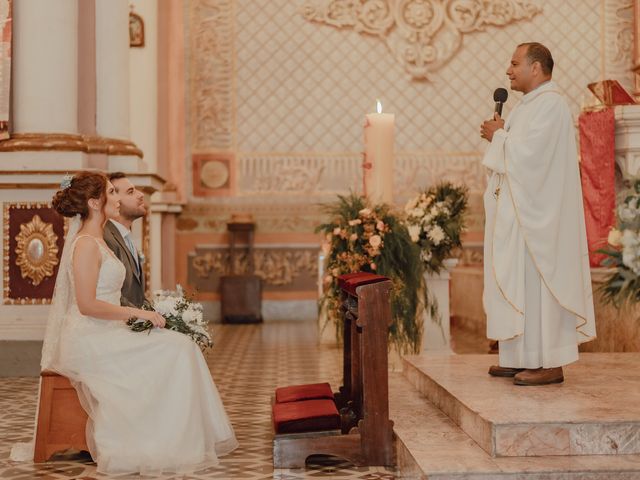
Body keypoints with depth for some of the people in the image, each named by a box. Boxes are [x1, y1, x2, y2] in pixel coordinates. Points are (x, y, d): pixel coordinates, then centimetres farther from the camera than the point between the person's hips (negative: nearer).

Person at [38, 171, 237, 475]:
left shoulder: (96, 242, 17)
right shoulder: (86, 244, -14)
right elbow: (87, 305, -21)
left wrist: (136, 314, 6)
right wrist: (136, 313, -16)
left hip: (104, 335, 9)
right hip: (89, 341, -9)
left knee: (178, 345, -2)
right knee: (176, 348, -13)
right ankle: (170, 445, -5)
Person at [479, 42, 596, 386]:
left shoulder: (549, 104, -13)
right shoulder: (531, 104, 18)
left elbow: (529, 154, -23)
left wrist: (498, 135, -8)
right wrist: (500, 135, 4)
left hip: (536, 215, -10)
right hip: (519, 211, 10)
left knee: (535, 283, -8)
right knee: (518, 284, 11)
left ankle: (549, 364, -3)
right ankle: (525, 358, 17)